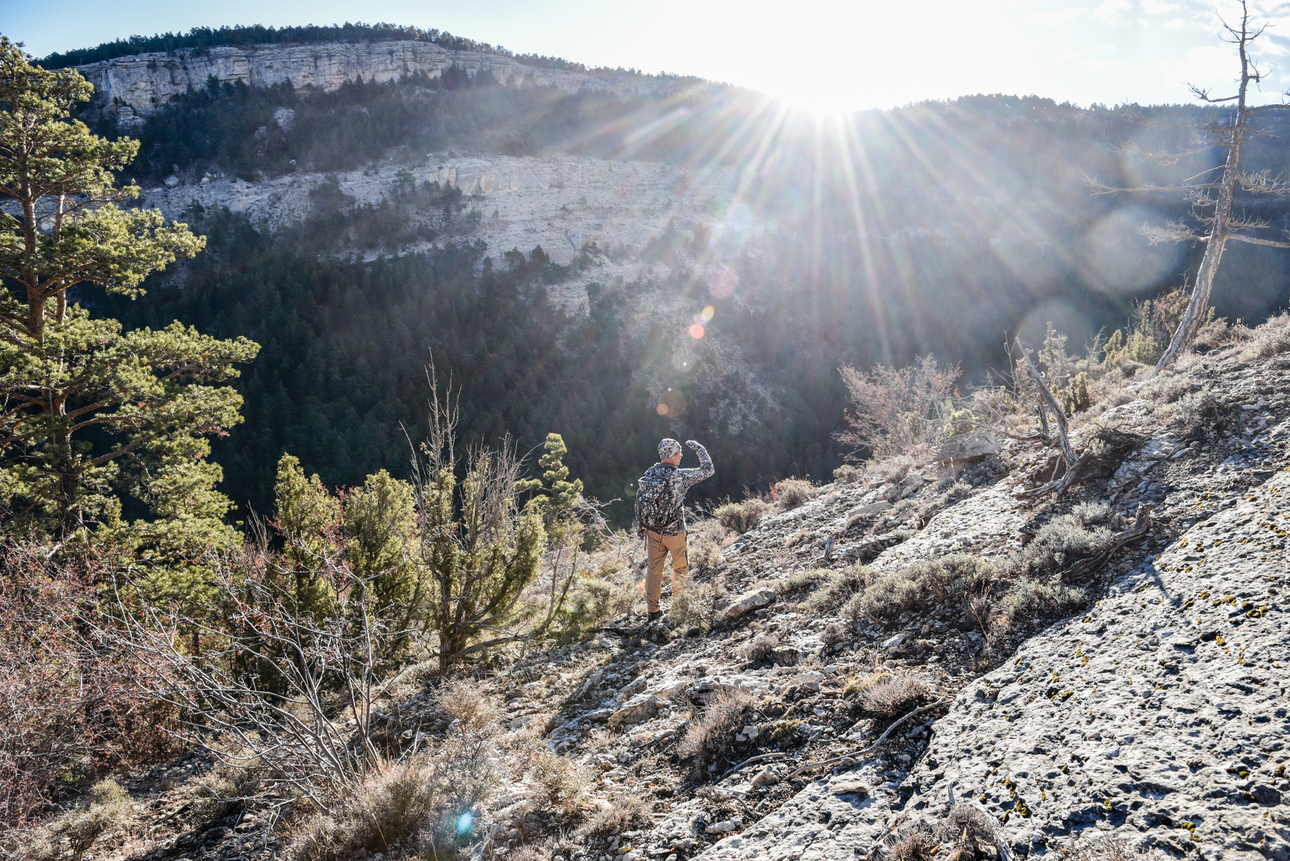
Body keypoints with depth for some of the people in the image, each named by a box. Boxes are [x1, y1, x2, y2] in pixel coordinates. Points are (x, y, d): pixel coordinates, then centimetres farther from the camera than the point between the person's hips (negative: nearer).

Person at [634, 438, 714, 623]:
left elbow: (639, 501, 2)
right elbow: (708, 470, -14)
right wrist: (699, 448, -1)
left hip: (652, 530, 5)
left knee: (653, 569, 13)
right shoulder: (680, 477, -21)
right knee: (680, 568, 16)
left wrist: (640, 526, 14)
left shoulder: (649, 474, -5)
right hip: (674, 532, -5)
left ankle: (652, 611, 22)